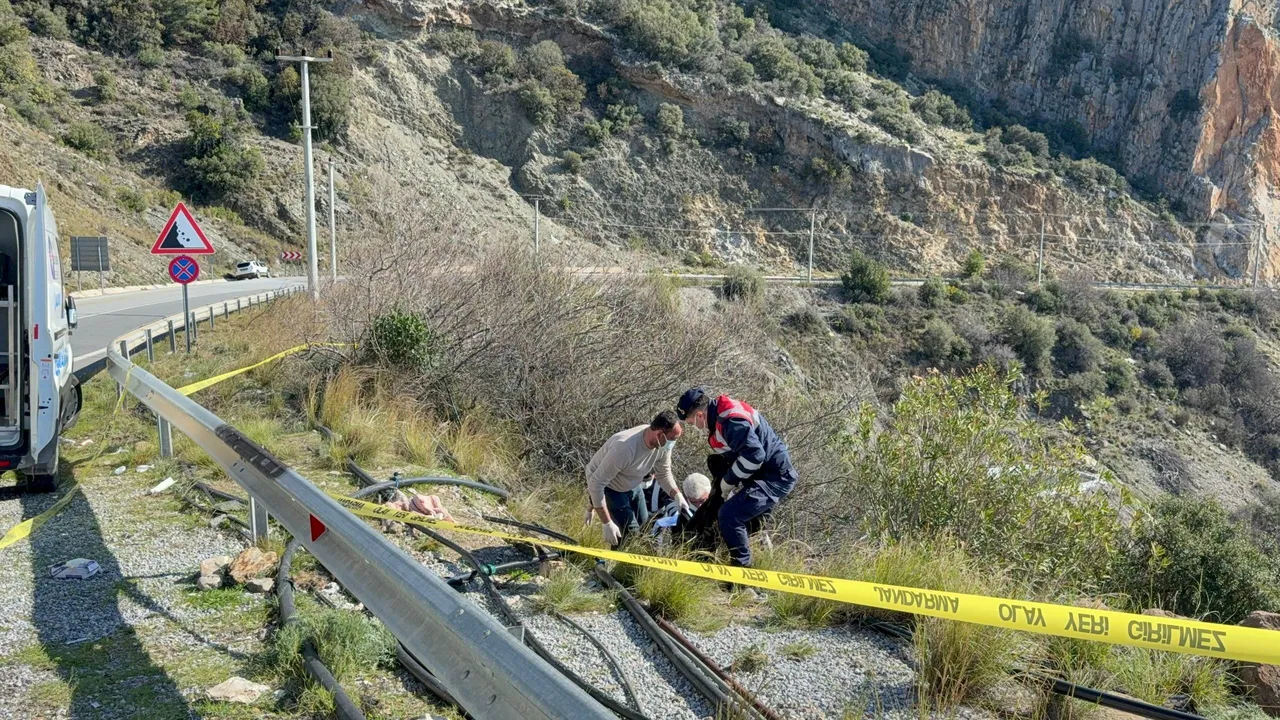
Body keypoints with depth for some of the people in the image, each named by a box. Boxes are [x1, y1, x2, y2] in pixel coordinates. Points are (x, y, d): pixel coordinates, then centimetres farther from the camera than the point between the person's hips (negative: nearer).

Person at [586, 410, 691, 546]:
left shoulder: (663, 445, -19)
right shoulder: (625, 447, -41)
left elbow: (664, 474, 1)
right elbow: (596, 483, -35)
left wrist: (677, 495, -17)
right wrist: (607, 523, -34)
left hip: (633, 486, 7)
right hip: (608, 488, -7)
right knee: (631, 534, -15)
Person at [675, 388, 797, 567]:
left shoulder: (732, 420, -25)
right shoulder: (719, 417, 9)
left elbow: (754, 455, -32)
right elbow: (730, 457, 17)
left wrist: (727, 481, -17)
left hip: (775, 477, -11)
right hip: (761, 475, 11)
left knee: (728, 515, -19)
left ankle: (743, 567, -4)